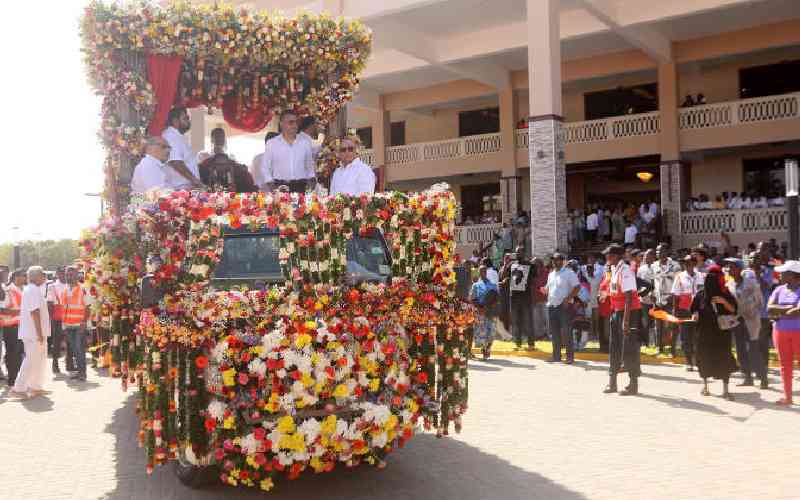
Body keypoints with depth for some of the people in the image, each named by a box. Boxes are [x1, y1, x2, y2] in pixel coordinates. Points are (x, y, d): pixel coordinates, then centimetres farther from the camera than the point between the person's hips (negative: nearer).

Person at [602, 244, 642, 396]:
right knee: (614, 346, 14)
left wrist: (626, 320, -24)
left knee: (629, 347, -2)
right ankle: (612, 382, 25)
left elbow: (628, 297, -22)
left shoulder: (624, 270, -19)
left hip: (629, 311, -9)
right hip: (616, 310, 9)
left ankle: (633, 385, 9)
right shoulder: (613, 269, 8)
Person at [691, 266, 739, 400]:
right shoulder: (700, 295, 3)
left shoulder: (725, 294, -1)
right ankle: (705, 385, 21)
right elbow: (694, 310, 10)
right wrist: (695, 315, -11)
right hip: (704, 332, 2)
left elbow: (733, 310, -4)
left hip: (721, 332, -2)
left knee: (723, 358, -5)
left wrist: (724, 302, -20)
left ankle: (725, 390, -2)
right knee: (705, 358, 6)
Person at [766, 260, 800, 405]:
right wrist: (788, 308, -16)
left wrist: (779, 314, -11)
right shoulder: (779, 290, 7)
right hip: (781, 332, 5)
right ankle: (787, 397, 15)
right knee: (785, 365, 8)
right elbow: (769, 308, -4)